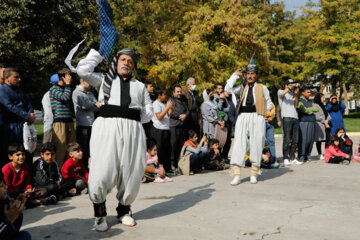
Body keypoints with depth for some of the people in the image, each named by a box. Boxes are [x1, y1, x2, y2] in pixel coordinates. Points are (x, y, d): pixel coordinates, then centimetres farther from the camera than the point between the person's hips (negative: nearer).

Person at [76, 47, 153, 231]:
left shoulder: (140, 86, 25)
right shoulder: (105, 80, 18)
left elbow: (148, 111, 22)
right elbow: (82, 70, 5)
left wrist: (134, 117, 5)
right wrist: (97, 55, 20)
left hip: (133, 130, 3)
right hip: (107, 127, -2)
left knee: (132, 173, 1)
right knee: (101, 173, -11)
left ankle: (124, 210, 24)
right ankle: (99, 213, 10)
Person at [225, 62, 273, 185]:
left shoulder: (262, 88, 14)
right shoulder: (243, 87, 17)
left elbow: (269, 105, 15)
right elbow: (228, 89, 1)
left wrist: (260, 111, -1)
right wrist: (235, 75, 9)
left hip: (257, 117, -1)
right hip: (243, 116, 1)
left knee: (256, 144, 0)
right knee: (239, 143, -6)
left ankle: (254, 174, 14)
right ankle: (236, 175, -5)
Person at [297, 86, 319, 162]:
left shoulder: (310, 101, 22)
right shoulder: (299, 101, -2)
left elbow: (317, 109, 11)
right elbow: (306, 110, -12)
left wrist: (310, 109, -3)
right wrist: (312, 109, 4)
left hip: (311, 122, 7)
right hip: (303, 121, -7)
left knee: (311, 139, 3)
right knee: (303, 139, -11)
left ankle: (307, 155, 11)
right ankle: (301, 156, -8)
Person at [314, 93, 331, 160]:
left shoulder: (323, 106, 22)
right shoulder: (315, 105, -5)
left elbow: (328, 115, 15)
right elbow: (316, 116, -13)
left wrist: (327, 120, -5)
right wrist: (324, 121, -8)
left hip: (326, 125, 8)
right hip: (319, 125, -8)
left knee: (327, 140, 0)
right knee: (319, 140, -4)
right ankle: (320, 155, 1)